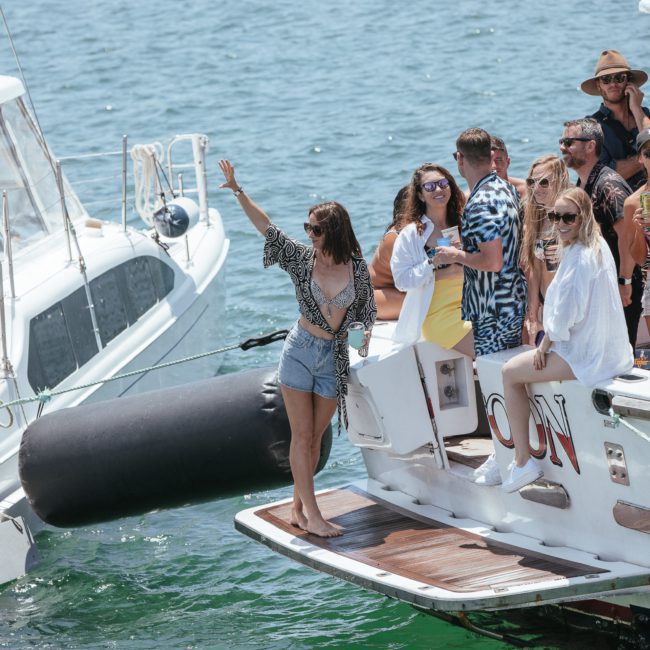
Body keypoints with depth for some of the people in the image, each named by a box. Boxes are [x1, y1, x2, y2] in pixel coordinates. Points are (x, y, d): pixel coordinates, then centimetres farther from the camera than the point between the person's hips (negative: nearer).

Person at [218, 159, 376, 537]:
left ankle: (299, 508, 18)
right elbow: (265, 226, -9)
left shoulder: (357, 267, -5)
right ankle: (312, 515, -2)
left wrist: (366, 343, 9)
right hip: (301, 351, -1)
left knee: (314, 438, 7)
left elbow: (366, 309, 8)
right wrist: (238, 191, -16)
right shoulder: (302, 258, -7)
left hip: (335, 358, 1)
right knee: (302, 436, -3)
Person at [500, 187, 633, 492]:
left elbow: (565, 315, -22)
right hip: (608, 349, 10)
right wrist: (549, 342, 16)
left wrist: (544, 346, -7)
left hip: (585, 356, -10)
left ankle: (523, 461, 1)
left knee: (510, 372, 2)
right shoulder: (599, 247, 9)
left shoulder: (579, 257, -22)